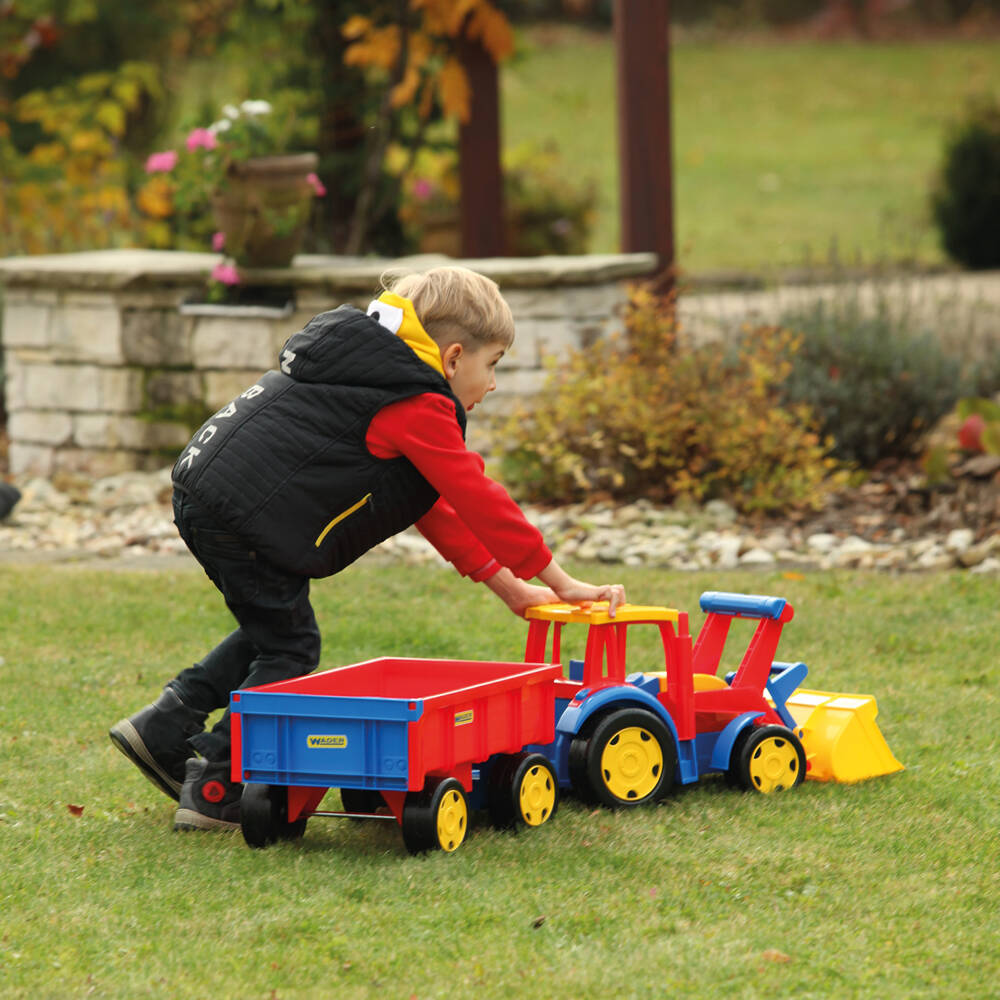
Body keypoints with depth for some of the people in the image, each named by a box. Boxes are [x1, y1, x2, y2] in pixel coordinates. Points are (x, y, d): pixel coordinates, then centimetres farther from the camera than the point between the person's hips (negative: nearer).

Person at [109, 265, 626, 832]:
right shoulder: (418, 407, -7)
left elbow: (438, 505, 28)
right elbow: (478, 499, -8)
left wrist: (505, 583, 24)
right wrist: (560, 584, -2)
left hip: (201, 497, 10)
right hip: (243, 511, -10)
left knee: (273, 630, 22)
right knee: (289, 646, -2)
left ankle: (165, 726, 21)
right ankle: (212, 792, -1)